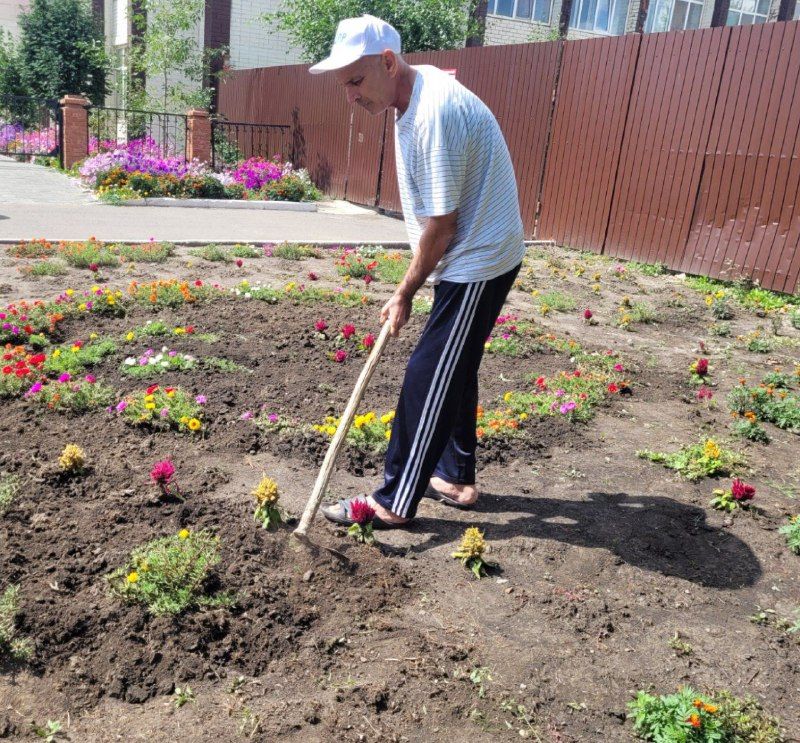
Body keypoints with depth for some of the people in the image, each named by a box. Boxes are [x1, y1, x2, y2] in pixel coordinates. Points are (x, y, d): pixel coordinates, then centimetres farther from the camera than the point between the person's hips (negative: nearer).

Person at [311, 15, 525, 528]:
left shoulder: (434, 114, -25)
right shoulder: (418, 92, 7)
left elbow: (440, 226, -21)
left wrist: (405, 294, -8)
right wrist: (412, 284, 13)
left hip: (478, 265, -10)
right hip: (476, 259, 10)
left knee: (429, 380, -4)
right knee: (454, 372, 17)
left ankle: (395, 502, 7)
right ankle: (457, 477, 31)